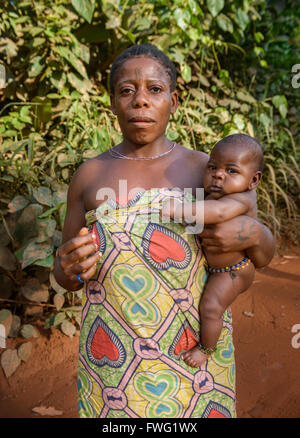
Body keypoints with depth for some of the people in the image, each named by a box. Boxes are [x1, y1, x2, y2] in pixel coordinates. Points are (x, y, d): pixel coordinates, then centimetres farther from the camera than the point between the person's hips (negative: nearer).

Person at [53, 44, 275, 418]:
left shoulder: (205, 170, -3)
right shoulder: (89, 176, -2)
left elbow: (263, 254, 3)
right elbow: (65, 274, 3)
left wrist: (252, 233, -20)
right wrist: (72, 268, -20)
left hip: (194, 349, 0)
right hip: (114, 352, 1)